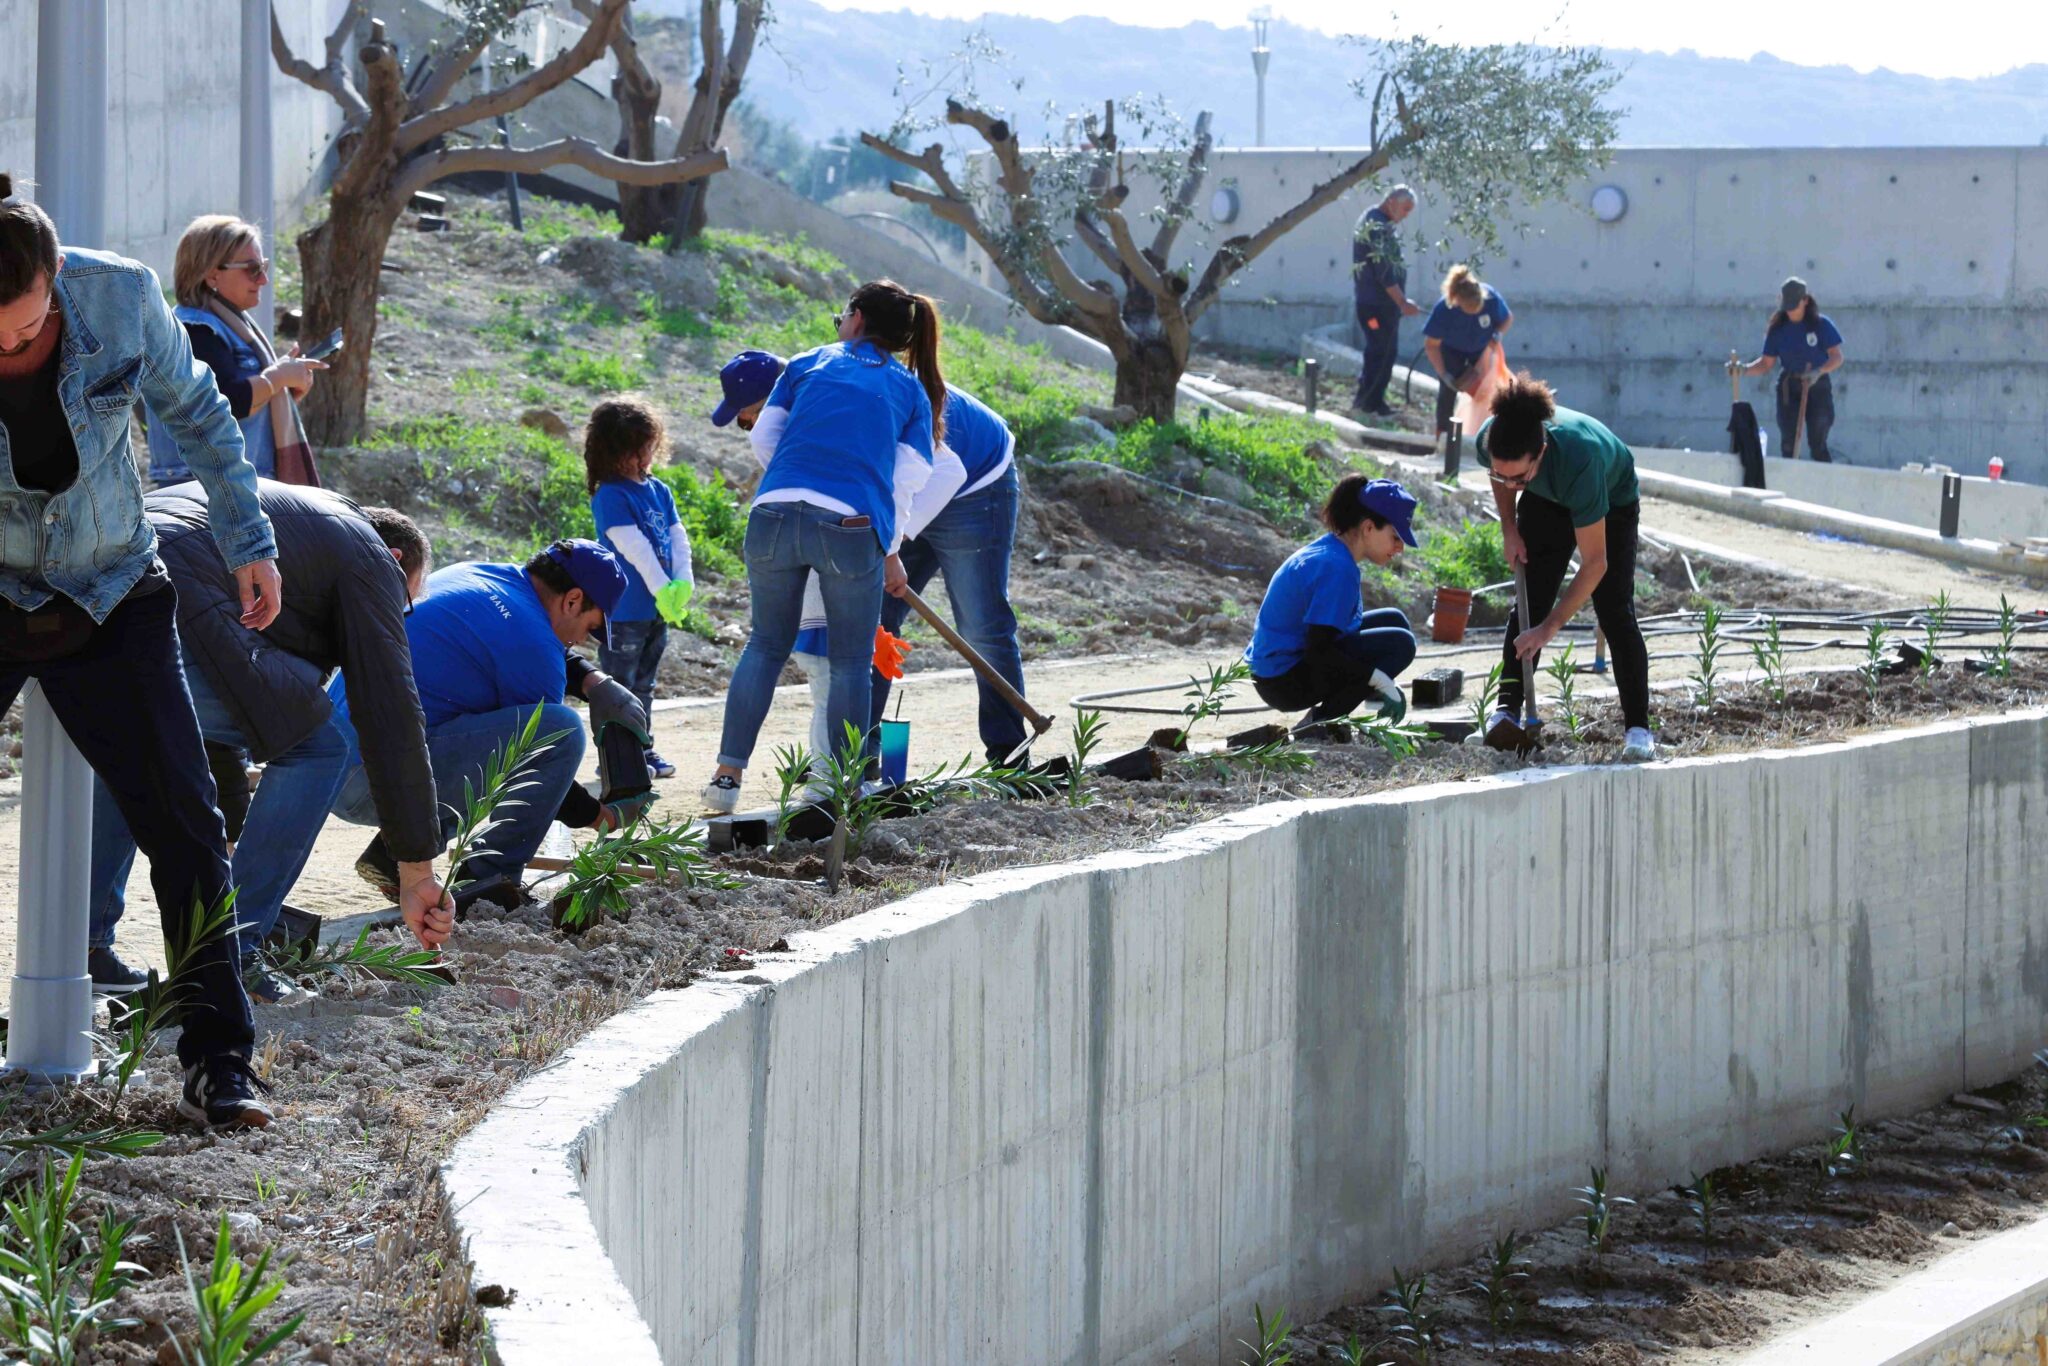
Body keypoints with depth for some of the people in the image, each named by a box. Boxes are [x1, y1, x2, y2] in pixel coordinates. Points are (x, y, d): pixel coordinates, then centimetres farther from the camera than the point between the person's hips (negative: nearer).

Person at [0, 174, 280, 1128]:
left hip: (111, 598, 2)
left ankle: (217, 1060, 5)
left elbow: (191, 408, 2)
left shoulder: (122, 296, -18)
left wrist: (247, 538, 6)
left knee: (185, 826, -3)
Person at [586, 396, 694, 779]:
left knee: (643, 686, 17)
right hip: (625, 611, -8)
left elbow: (677, 537, 6)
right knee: (619, 686, -1)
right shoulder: (610, 496, -13)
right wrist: (662, 589, -21)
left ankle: (642, 748, 25)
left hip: (657, 611, 8)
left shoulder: (659, 491, 11)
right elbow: (633, 546, -19)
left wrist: (683, 582, -9)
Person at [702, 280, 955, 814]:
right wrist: (892, 555, 23)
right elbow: (906, 484, 12)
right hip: (852, 527, -2)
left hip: (774, 513, 2)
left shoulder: (809, 364, 21)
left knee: (766, 644, 17)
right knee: (851, 661, 12)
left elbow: (764, 438, 16)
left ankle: (727, 774, 11)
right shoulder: (911, 391, 18)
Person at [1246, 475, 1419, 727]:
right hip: (1286, 682, -10)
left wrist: (1382, 682, 13)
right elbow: (1318, 651, -25)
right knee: (1399, 644, -16)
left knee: (1393, 621, 15)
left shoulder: (1328, 548, 10)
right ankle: (1318, 724, -9)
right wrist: (1381, 682, -21)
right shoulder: (1336, 567, -21)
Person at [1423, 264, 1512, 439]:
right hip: (1452, 350, -2)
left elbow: (1508, 319, -12)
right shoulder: (1444, 309, -38)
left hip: (1483, 348, 2)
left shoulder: (1492, 298, -35)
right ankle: (1443, 432, 9)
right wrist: (1444, 374, -27)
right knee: (1448, 389, -6)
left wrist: (1497, 335, -33)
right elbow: (1431, 344, -25)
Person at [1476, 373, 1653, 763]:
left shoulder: (1578, 461, -48)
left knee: (1615, 611, -12)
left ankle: (1638, 729, -11)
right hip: (1547, 501, 4)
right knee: (1528, 602, -3)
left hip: (1612, 502, -4)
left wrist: (1549, 628, -37)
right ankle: (1506, 709, 2)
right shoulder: (1490, 442, -35)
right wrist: (1510, 529, -7)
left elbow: (1594, 563, -39)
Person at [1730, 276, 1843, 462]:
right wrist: (1744, 369, -15)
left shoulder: (1821, 324, -7)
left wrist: (1818, 372, -27)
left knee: (1817, 444, -7)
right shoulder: (1778, 329, 2)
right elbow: (1766, 363, 4)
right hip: (1789, 387, 3)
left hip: (1817, 386, -3)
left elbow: (1837, 357, -9)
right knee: (1788, 443, 2)